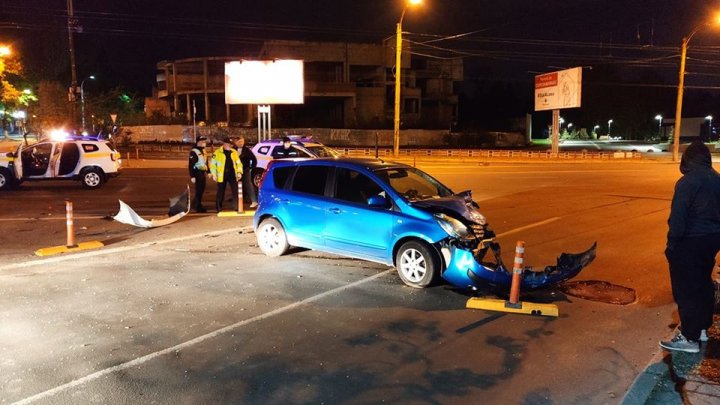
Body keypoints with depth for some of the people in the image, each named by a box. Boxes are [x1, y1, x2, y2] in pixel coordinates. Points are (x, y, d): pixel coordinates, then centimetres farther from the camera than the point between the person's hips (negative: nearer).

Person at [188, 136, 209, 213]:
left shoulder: (203, 151, 13)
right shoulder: (194, 152, -14)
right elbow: (191, 165, -17)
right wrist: (192, 176, -20)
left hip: (202, 173, 9)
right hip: (197, 173, -9)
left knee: (202, 189, 14)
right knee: (199, 190, -4)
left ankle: (195, 204, 30)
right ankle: (198, 207, 6)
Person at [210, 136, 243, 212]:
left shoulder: (234, 152, 9)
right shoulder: (217, 153, -2)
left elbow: (238, 163, 12)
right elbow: (213, 164, -1)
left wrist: (239, 172, 1)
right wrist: (214, 174, -6)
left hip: (232, 175, 3)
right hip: (222, 175, -3)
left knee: (235, 191, -1)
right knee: (221, 192, 6)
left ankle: (236, 206, 5)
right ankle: (218, 207, 18)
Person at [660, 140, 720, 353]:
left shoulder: (687, 182, -17)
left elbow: (678, 217, -19)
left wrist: (671, 245, -12)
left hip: (690, 242, -8)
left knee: (686, 289, -1)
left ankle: (690, 338, 3)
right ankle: (702, 327, 32)